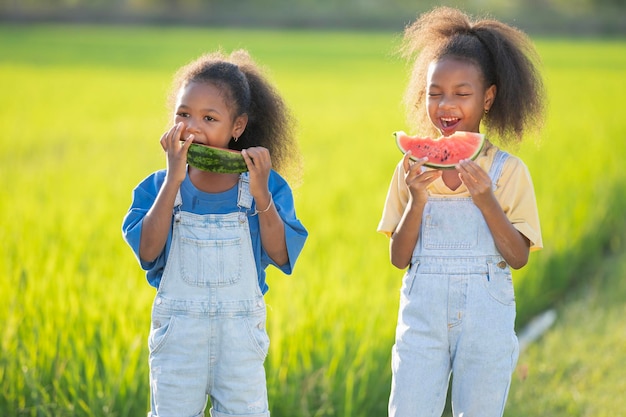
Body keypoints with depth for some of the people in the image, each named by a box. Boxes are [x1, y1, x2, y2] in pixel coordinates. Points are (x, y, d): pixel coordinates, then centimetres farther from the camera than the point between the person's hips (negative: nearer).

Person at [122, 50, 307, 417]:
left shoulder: (266, 186, -2)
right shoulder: (158, 187, -2)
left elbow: (281, 255, -12)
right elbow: (147, 250, -17)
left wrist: (261, 195, -23)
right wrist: (173, 180, -21)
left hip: (241, 336, 0)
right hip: (178, 335, 0)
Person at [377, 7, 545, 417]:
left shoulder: (508, 171, -2)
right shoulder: (412, 169, 3)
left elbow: (518, 257, -7)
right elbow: (399, 257, 0)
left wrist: (486, 200, -19)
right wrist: (417, 201, -14)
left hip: (486, 316, -1)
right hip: (423, 311, 1)